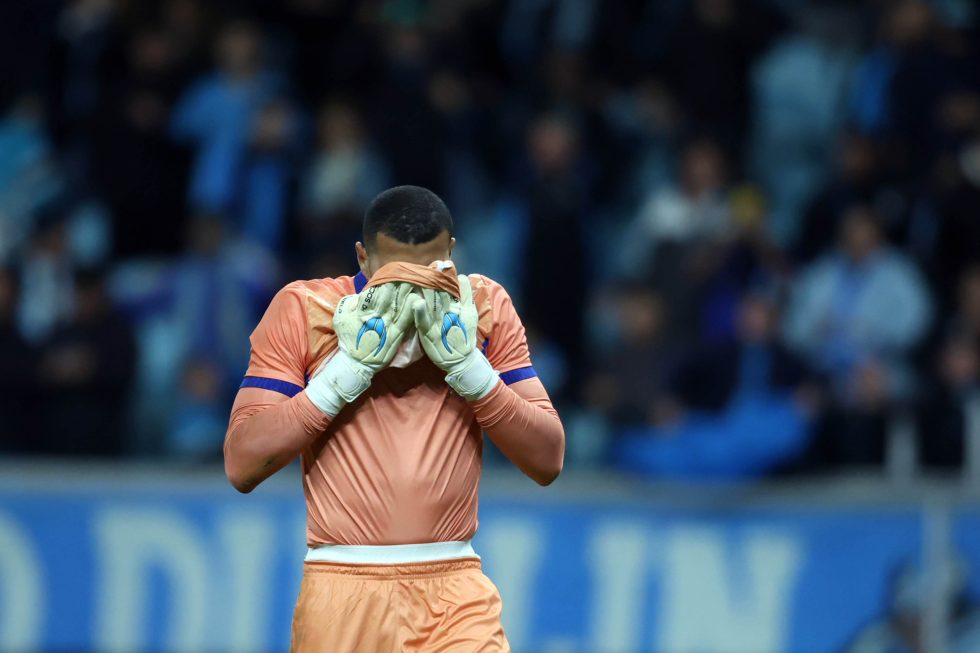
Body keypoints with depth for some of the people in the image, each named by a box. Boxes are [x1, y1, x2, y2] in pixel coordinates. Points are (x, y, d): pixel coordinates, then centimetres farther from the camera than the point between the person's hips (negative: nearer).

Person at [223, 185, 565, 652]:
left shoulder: (485, 307, 5)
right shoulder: (303, 309, 0)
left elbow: (548, 461, 1)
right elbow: (241, 464, -7)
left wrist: (466, 362, -10)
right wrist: (351, 365, -13)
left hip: (457, 596, 1)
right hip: (342, 592, -1)